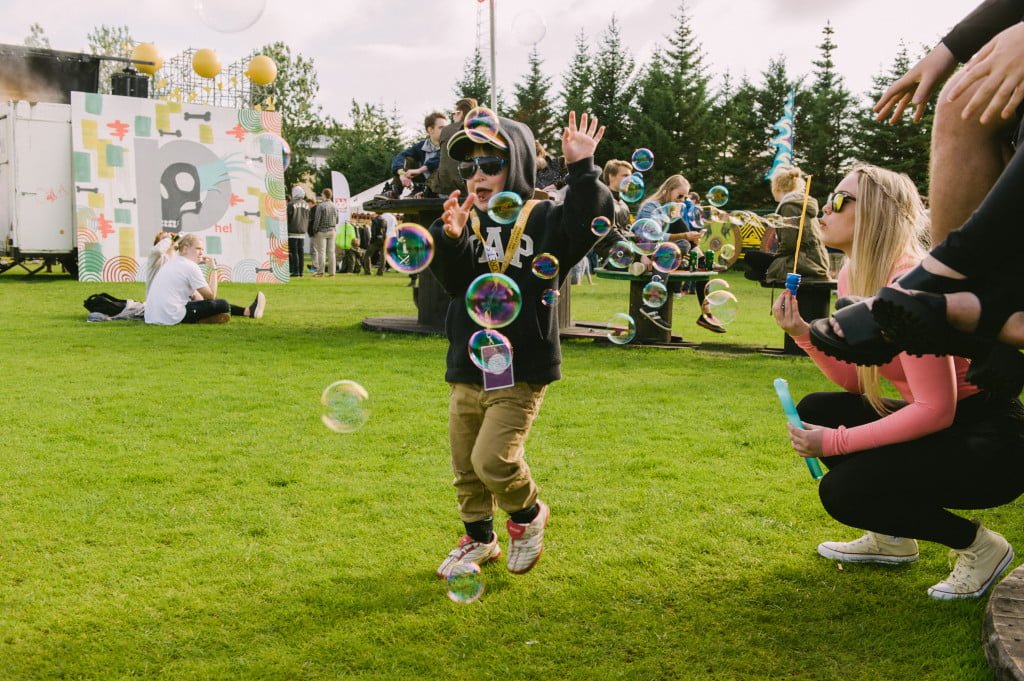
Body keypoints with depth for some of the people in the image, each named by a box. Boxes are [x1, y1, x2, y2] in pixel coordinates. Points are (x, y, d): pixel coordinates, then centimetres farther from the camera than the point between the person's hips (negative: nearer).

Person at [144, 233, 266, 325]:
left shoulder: (171, 262, 19)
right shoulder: (190, 266, -10)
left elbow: (193, 295, 26)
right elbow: (211, 295, -7)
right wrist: (213, 269, -1)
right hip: (172, 318, -10)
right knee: (222, 305, -3)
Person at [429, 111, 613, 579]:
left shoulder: (543, 220, -3)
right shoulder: (466, 223, 6)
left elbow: (589, 223, -21)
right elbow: (453, 280, -12)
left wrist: (581, 170, -28)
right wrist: (452, 239, -31)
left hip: (521, 372, -5)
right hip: (467, 370, 5)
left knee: (492, 459, -16)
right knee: (465, 466, 13)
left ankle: (528, 514, 15)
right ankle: (479, 539, 36)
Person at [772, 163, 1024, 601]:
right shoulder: (852, 277, 3)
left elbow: (935, 410, -27)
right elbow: (856, 382, 5)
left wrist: (834, 442, -23)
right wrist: (803, 334, -10)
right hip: (941, 425, 9)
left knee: (842, 490, -19)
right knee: (815, 411, 4)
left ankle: (977, 545, 2)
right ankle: (891, 539, 16)